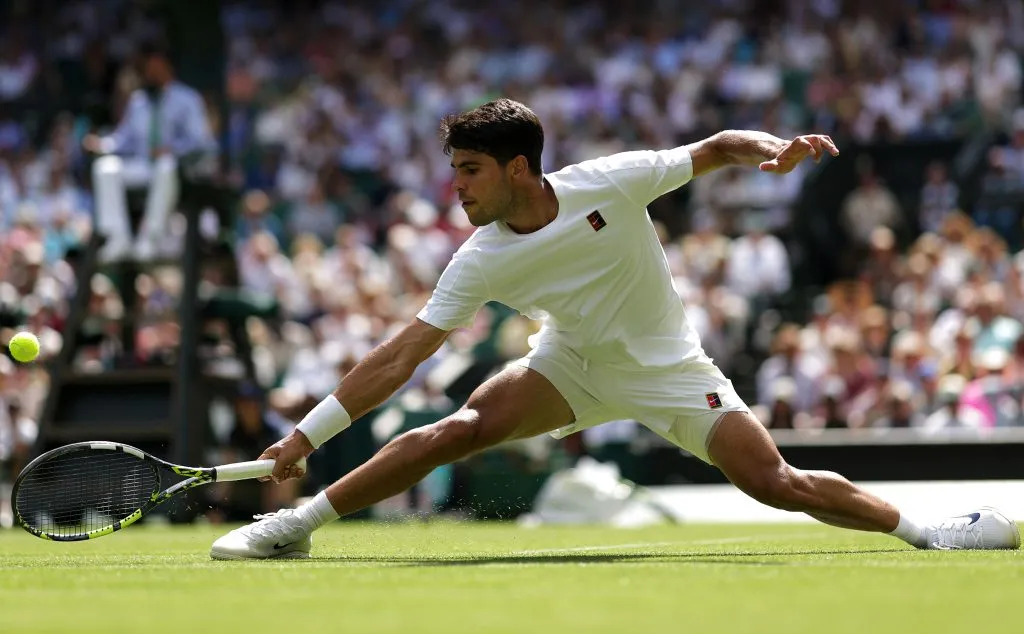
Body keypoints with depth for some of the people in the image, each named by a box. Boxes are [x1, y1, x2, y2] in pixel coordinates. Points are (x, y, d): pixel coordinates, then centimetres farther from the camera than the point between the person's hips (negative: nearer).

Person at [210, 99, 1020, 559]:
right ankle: (295, 525, -12)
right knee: (452, 432, -19)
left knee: (775, 483, -15)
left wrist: (774, 147, -35)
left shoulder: (611, 183, -23)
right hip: (573, 364, 2)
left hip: (667, 370, -1)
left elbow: (715, 149, -12)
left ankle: (923, 530, 1)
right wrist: (308, 433, -21)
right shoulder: (481, 262, -17)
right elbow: (402, 355, -16)